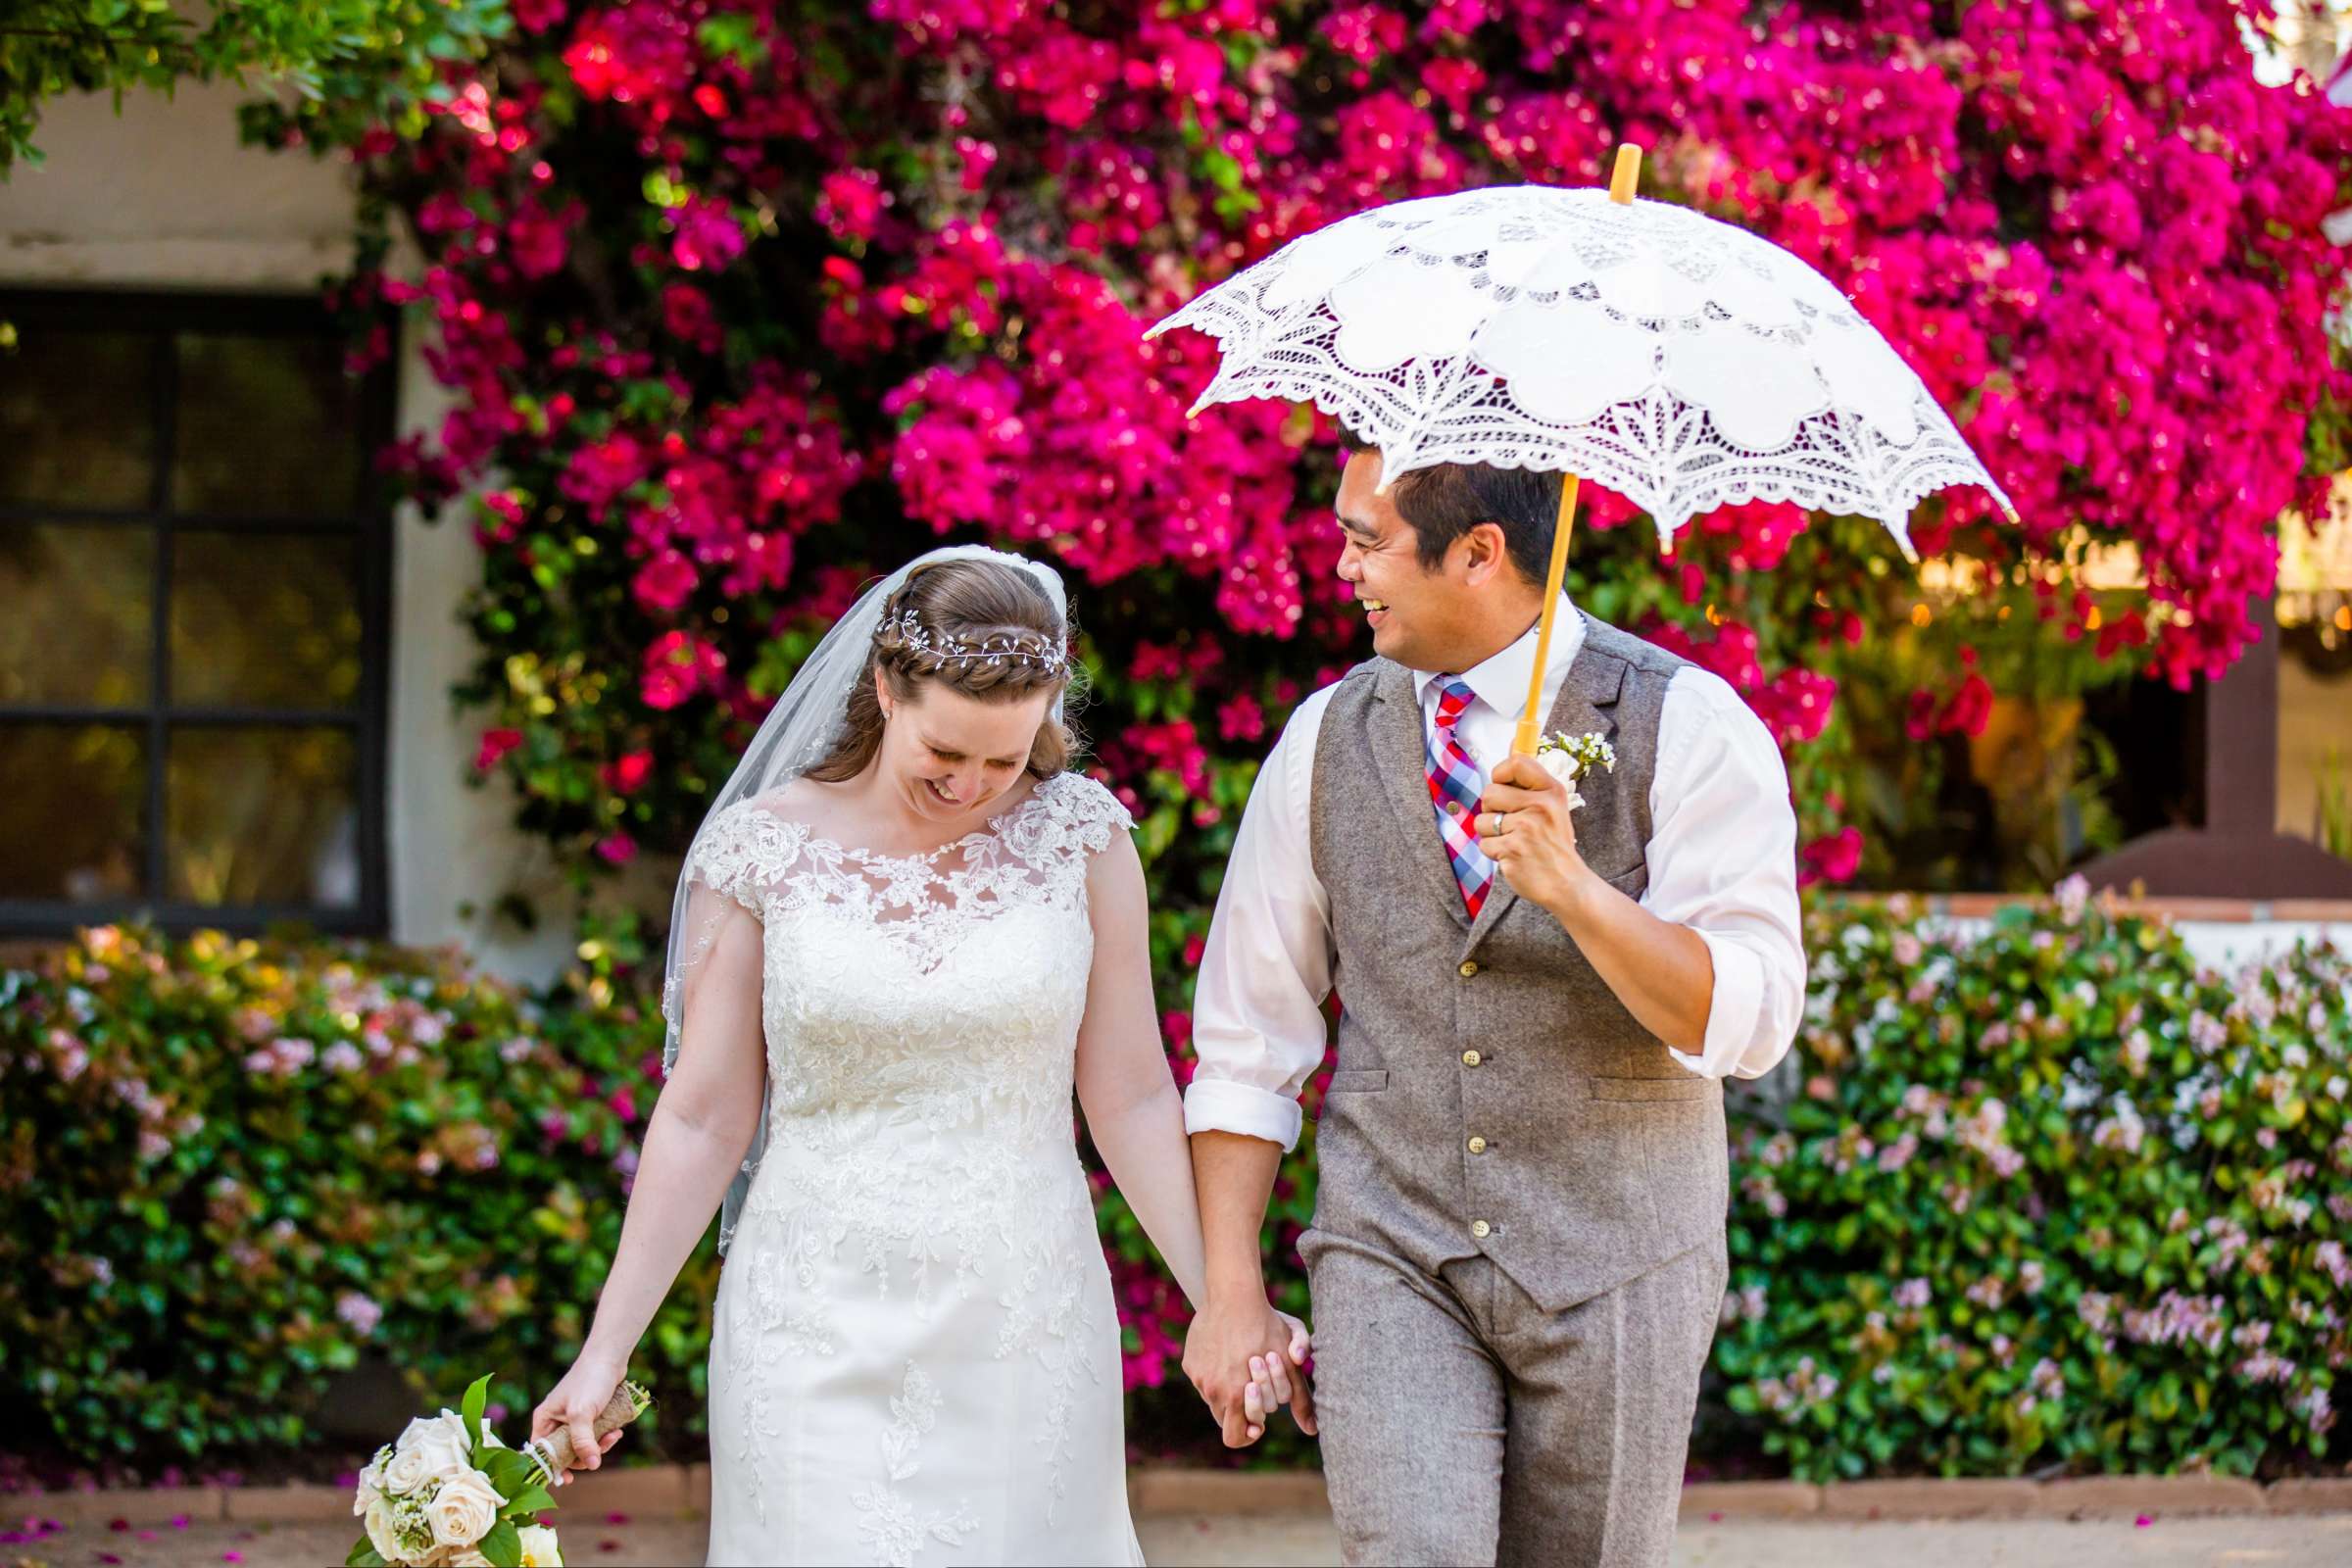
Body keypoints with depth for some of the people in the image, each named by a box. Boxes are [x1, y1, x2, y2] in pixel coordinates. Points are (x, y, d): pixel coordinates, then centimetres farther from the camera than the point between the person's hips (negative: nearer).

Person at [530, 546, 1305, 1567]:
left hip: (1025, 1329, 1)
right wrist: (605, 1352, 0)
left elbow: (1130, 1099, 3)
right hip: (818, 1332, -1)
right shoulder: (760, 850, -2)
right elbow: (703, 1120, 2)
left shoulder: (1078, 834, 0)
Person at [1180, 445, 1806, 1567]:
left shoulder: (1687, 727, -7)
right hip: (1392, 1260, 2)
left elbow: (1748, 1022, -16)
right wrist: (1230, 1294, 2)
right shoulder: (1327, 738, 5)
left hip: (1612, 1264, -2)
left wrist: (1574, 889, -31)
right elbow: (1247, 1037, 8)